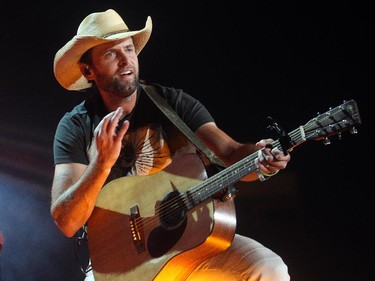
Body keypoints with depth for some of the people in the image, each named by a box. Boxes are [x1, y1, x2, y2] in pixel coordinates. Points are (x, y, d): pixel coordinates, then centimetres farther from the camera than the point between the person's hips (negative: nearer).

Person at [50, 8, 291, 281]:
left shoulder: (175, 103, 0)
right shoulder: (75, 126, -3)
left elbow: (231, 153, -11)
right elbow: (67, 223, -12)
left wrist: (260, 159, -35)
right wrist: (102, 164, -28)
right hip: (121, 256, -1)